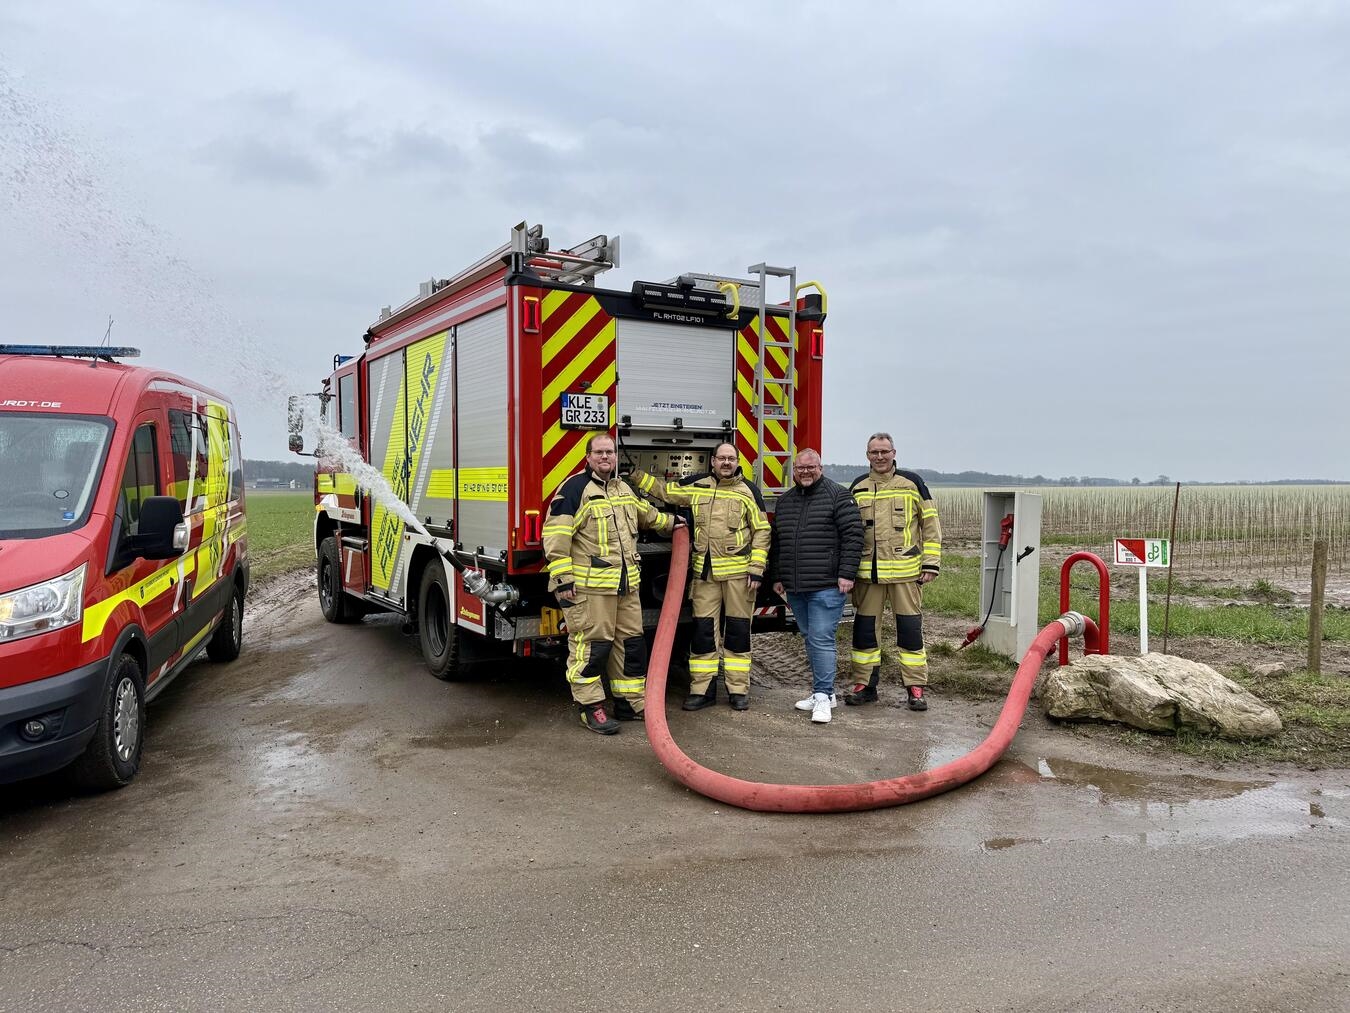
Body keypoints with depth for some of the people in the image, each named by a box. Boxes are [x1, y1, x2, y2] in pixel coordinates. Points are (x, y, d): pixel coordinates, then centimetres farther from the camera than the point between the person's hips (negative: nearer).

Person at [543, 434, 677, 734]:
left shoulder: (624, 489, 17)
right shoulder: (575, 488, -8)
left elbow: (646, 515, 38)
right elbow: (556, 535, -14)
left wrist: (670, 522, 51)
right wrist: (563, 579, -18)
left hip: (625, 585, 8)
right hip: (588, 585, -8)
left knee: (631, 642, 12)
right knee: (591, 646, -4)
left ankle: (632, 702, 24)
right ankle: (591, 707, 7)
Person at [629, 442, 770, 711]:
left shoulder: (748, 490, -1)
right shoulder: (696, 486, 8)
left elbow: (762, 530, -2)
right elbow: (664, 490, 20)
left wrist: (757, 569, -8)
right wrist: (635, 474, 12)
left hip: (738, 572, -2)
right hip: (704, 572, 3)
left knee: (737, 631, 5)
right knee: (703, 630, 4)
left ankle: (738, 690, 14)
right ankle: (702, 689, 12)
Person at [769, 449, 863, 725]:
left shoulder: (837, 495, -4)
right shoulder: (785, 501, 16)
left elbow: (853, 535, -9)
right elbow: (776, 542, 21)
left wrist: (846, 574, -14)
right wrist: (777, 577, 19)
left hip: (827, 586, -7)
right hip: (795, 588, 7)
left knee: (821, 640, -9)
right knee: (810, 639, 12)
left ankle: (823, 696, -3)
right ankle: (823, 691, 21)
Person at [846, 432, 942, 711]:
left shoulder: (911, 483, 1)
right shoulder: (857, 487, 9)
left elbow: (931, 525, 1)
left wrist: (931, 563, -4)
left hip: (905, 571, -3)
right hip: (867, 571, 3)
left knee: (910, 628, 1)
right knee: (864, 627, 7)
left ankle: (915, 688, 9)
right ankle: (864, 685, 18)